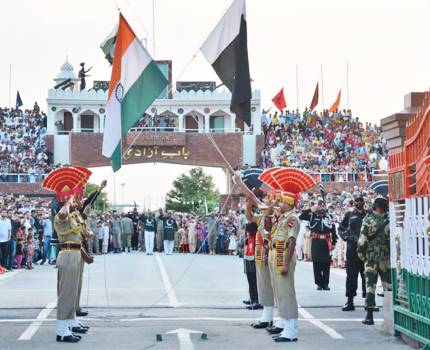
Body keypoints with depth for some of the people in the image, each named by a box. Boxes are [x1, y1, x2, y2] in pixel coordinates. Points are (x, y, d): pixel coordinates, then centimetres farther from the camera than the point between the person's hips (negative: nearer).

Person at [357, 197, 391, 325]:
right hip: (386, 258, 1)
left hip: (371, 258, -1)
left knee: (370, 286, 2)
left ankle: (369, 315, 0)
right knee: (389, 286, 8)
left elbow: (362, 239, -10)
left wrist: (361, 253, 4)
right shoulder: (389, 220, -5)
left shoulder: (368, 220, -9)